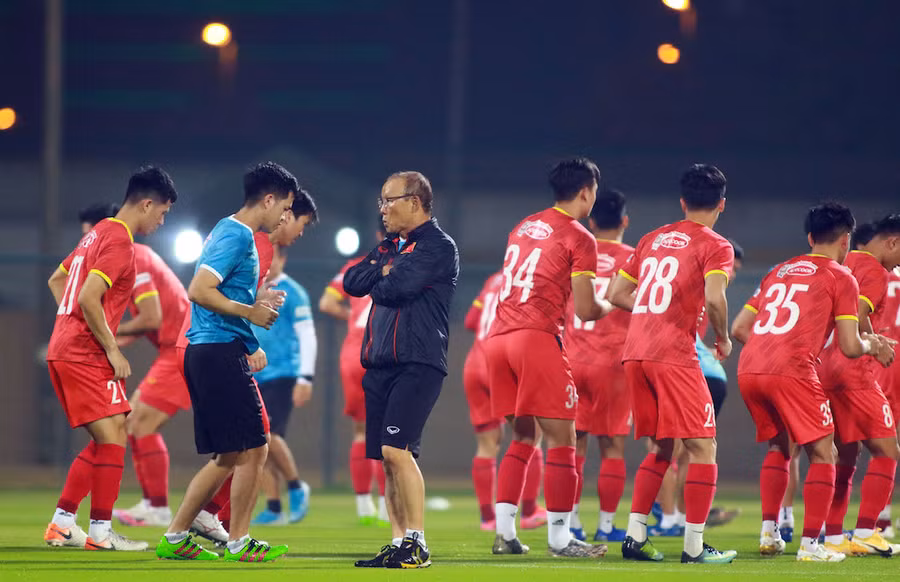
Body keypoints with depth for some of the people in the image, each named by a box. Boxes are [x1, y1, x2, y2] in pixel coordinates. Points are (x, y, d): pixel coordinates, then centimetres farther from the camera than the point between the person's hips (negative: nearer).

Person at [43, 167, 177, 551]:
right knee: (112, 437, -9)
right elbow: (89, 299, -22)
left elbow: (56, 281, 27)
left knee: (106, 442, 13)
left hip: (63, 352, 10)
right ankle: (101, 531, -9)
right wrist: (113, 350, -15)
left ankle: (62, 522, 14)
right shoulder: (119, 241, -13)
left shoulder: (98, 234, 18)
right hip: (86, 357, -10)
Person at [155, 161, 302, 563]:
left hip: (205, 353, 10)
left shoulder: (227, 231, 19)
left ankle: (175, 537, 14)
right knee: (253, 449, -4)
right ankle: (239, 542, 2)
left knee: (228, 457, 12)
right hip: (222, 353, -10)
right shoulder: (238, 237, -13)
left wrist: (255, 303, 16)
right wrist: (250, 312, -13)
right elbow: (199, 291, -21)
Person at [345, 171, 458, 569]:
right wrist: (384, 269, -4)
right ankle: (398, 544, 10)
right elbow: (351, 282, 11)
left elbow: (398, 286, -17)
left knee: (396, 449, -18)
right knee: (388, 456, 7)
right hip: (381, 364, 9)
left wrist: (378, 279, 3)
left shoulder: (438, 246, -6)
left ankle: (417, 544, -16)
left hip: (418, 364, -9)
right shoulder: (390, 245, 21)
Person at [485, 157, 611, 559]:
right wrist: (608, 308, 19)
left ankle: (504, 533, 10)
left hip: (498, 338, 7)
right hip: (537, 338, -7)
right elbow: (585, 311, -2)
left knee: (523, 436, 16)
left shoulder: (522, 228, 19)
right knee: (562, 439, -1)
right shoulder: (579, 239, -2)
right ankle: (559, 537, -3)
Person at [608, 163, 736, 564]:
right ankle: (694, 546, -5)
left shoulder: (652, 240, 19)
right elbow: (714, 297, -17)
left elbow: (617, 294, 20)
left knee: (660, 449, 17)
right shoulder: (715, 246, -1)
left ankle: (635, 535, 11)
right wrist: (723, 339, -2)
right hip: (674, 354, -7)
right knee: (702, 445, -1)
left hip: (634, 351, 7)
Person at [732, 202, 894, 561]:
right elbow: (849, 347, 0)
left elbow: (738, 328, 22)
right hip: (791, 371, -6)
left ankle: (769, 533, 18)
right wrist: (872, 346, 22)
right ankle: (810, 544, -2)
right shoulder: (841, 278, 6)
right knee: (822, 454, 6)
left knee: (779, 447, 25)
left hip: (748, 370, 6)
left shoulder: (779, 271, 23)